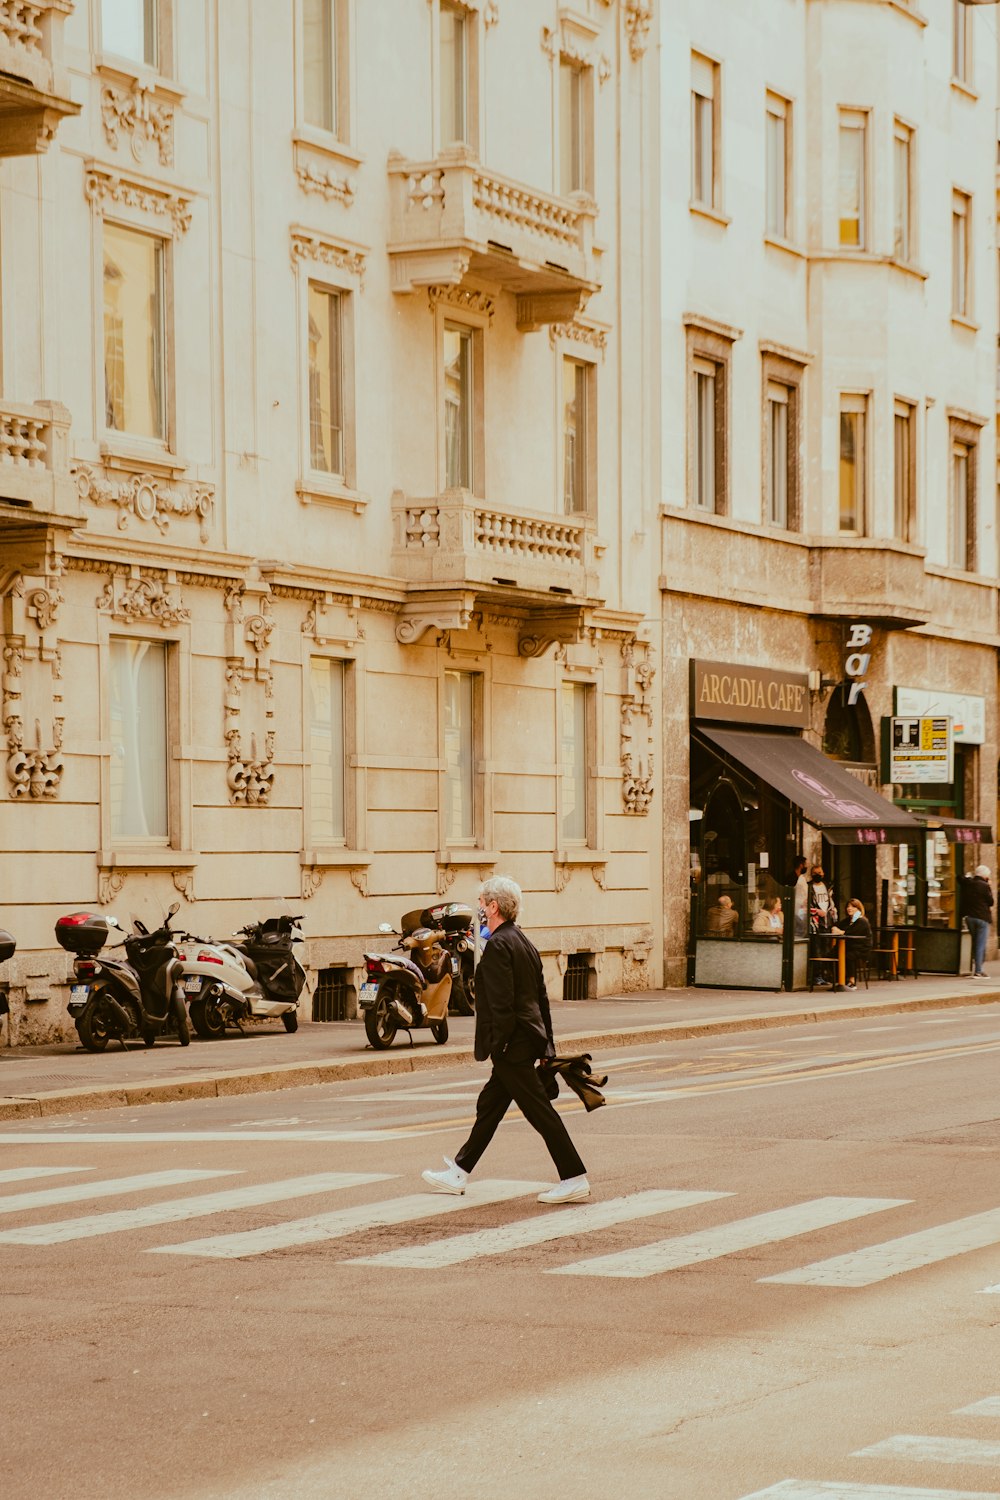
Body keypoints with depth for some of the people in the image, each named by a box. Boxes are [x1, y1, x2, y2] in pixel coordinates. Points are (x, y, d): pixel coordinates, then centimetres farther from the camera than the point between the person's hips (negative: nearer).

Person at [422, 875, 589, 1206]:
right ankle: (458, 1174, 26)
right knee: (488, 1106, 17)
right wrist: (547, 1045, 19)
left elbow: (501, 1002, -22)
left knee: (539, 1110, -6)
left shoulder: (498, 945, -17)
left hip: (512, 1045, -10)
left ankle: (574, 1179, -4)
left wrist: (495, 1047, -18)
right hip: (529, 1039, 10)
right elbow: (541, 997, 16)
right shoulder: (525, 943, 12)